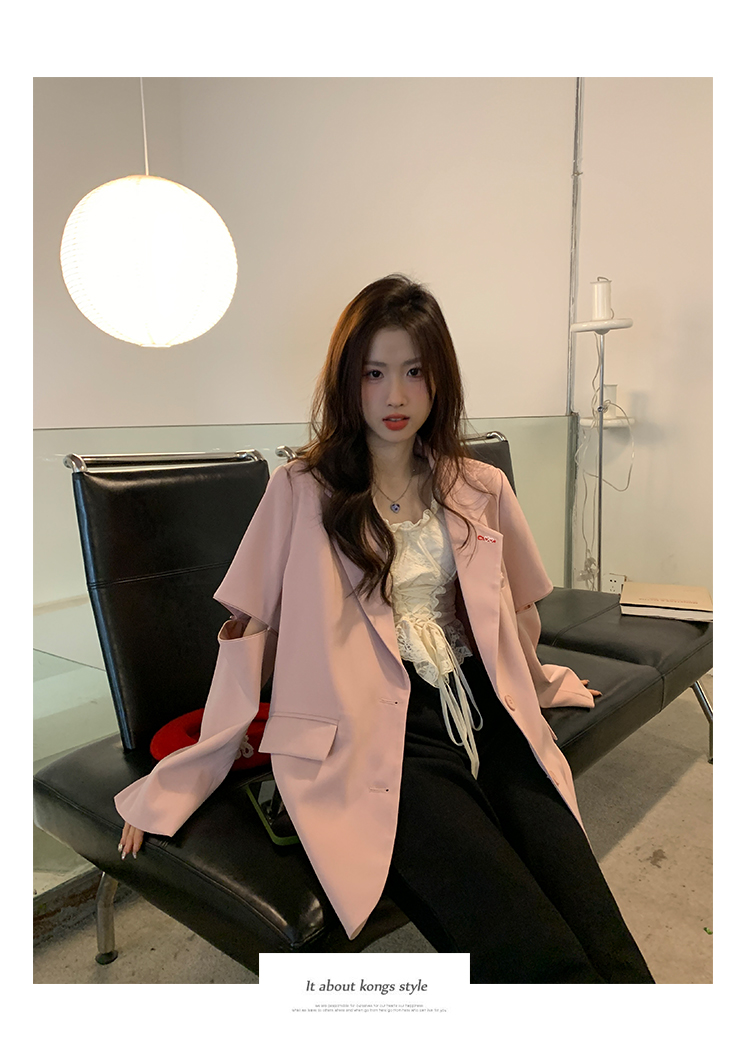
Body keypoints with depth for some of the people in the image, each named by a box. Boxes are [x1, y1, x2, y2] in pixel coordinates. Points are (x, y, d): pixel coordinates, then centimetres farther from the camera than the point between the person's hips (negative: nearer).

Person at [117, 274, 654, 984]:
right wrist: (180, 783, 5)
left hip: (482, 714, 4)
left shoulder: (483, 491, 15)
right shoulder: (303, 491, 5)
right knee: (541, 959, -24)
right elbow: (248, 631, 5)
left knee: (611, 956, -19)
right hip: (371, 734, -3)